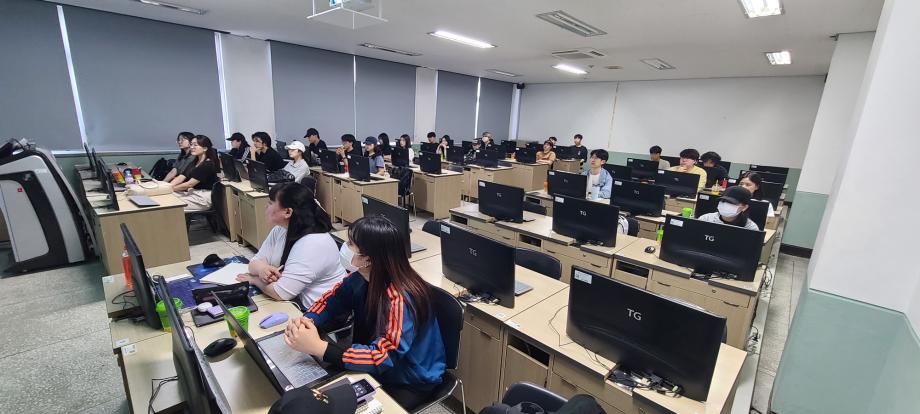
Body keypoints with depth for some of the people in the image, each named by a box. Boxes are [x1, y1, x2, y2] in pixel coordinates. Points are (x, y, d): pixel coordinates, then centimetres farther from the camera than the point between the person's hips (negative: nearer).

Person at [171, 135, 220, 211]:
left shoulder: (208, 165, -15)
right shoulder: (195, 162, 15)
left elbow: (190, 184, -15)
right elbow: (181, 177, 7)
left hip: (203, 198, -9)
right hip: (192, 192, 9)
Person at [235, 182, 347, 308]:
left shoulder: (312, 245, -28)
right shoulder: (280, 230, 0)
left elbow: (281, 292, -25)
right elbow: (256, 261, 3)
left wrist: (254, 279, -8)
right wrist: (262, 269, -19)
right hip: (297, 302, 7)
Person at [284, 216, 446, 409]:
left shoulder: (401, 300, -33)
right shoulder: (361, 277, -10)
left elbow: (383, 358, -34)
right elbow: (332, 299, 2)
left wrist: (317, 347, -38)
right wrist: (306, 322, -19)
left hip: (410, 383, -6)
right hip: (377, 368, 6)